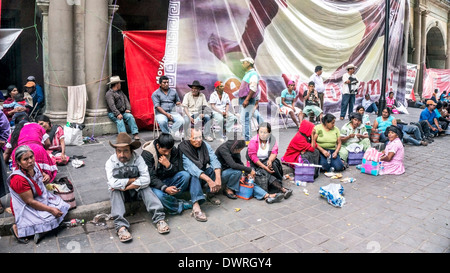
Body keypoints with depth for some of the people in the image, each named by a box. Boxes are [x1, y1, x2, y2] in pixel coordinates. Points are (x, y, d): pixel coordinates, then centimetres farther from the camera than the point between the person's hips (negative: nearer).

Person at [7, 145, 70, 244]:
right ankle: (17, 228, -5)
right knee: (49, 219, -20)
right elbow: (30, 202, -27)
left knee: (62, 207, -2)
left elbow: (41, 173, 20)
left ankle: (40, 231, -3)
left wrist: (46, 175, -6)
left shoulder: (35, 165, -7)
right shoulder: (18, 179, -30)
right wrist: (51, 209, -27)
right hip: (27, 208, -9)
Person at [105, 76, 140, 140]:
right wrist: (117, 114, -30)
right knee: (119, 120, -31)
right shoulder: (109, 93, -6)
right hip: (113, 113, -5)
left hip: (123, 112, 5)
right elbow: (112, 105, -18)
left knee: (130, 116, -22)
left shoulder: (120, 91, 19)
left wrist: (128, 109, -4)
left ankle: (135, 133, -27)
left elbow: (126, 100, 15)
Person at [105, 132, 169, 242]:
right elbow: (113, 183, -30)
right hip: (119, 192, 0)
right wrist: (134, 180, -23)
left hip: (136, 190, 0)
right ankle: (121, 226, -41)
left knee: (145, 187, -27)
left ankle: (159, 218, -33)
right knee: (115, 191, -30)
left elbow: (146, 179, -26)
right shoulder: (110, 162, -15)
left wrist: (126, 187, -29)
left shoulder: (138, 159, -15)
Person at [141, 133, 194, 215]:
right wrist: (165, 188, -37)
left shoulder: (174, 150, -5)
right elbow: (150, 178, -21)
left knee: (185, 175, -22)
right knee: (159, 195, -37)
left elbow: (179, 171, -3)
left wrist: (168, 165, -26)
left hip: (168, 181, 4)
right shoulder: (147, 154, -17)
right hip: (154, 184, -4)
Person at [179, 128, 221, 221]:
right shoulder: (183, 149, -21)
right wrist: (209, 180, -42)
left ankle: (210, 194, -4)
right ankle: (196, 207, -45)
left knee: (215, 168, -21)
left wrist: (218, 178, -35)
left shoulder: (205, 145, -7)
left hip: (204, 173, 5)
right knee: (194, 175, -36)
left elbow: (214, 160, -18)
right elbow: (192, 168, -33)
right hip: (189, 178, -4)